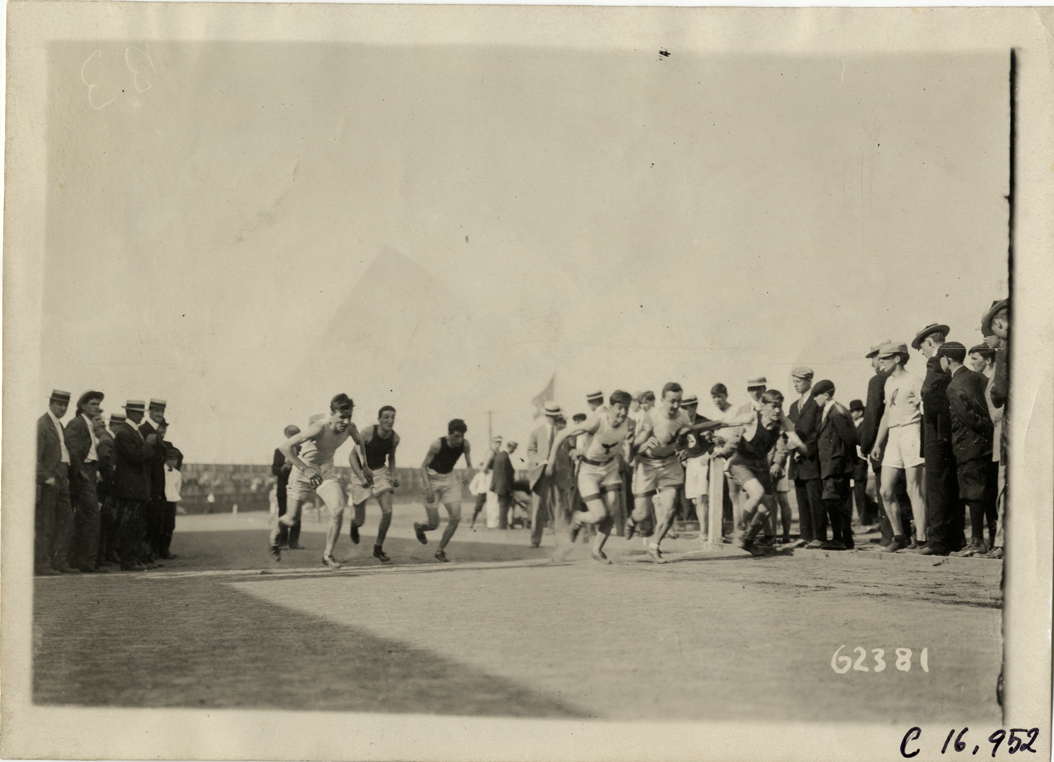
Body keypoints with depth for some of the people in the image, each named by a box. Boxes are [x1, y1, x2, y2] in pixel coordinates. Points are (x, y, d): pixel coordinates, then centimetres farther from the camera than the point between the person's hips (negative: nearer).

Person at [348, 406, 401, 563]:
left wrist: (393, 475, -3)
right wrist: (362, 477, -27)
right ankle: (354, 523, 43)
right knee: (360, 520, 2)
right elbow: (353, 455, -16)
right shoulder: (367, 433, -22)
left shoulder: (395, 438, -8)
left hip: (381, 472, 3)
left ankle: (378, 548, 3)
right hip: (362, 473, -3)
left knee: (387, 511, -16)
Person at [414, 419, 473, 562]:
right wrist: (428, 488, -24)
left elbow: (469, 466, 2)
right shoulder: (437, 445, -22)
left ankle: (440, 551, 6)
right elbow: (423, 466, -14)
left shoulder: (465, 445, -10)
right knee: (434, 524, -4)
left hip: (449, 479, 4)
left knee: (456, 517, -12)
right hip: (433, 479, -4)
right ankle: (419, 528, 35)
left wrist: (466, 474, -21)